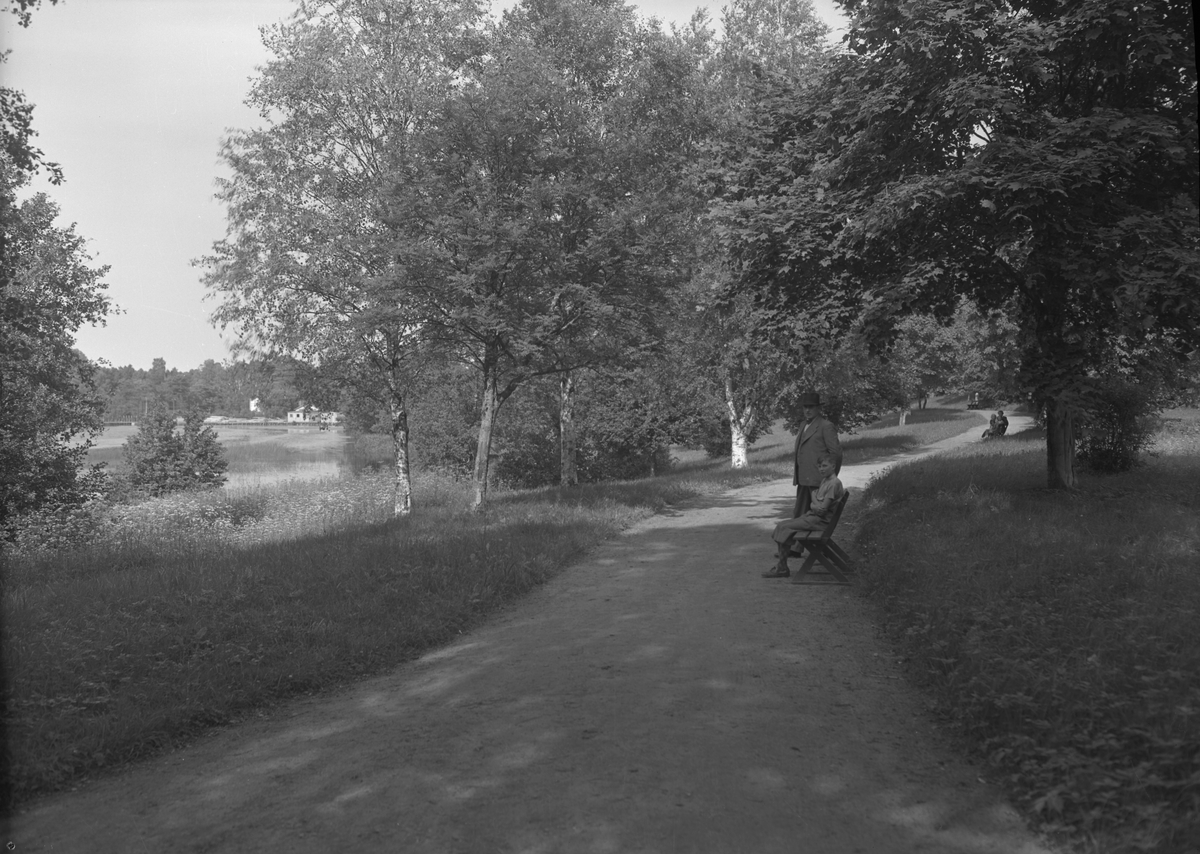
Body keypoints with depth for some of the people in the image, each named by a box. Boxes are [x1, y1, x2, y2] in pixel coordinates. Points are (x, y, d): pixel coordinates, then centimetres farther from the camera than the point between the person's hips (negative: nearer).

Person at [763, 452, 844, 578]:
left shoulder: (834, 483, -16)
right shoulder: (824, 480, 15)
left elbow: (822, 509, -19)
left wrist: (813, 504, -2)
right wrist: (814, 504, 1)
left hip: (821, 520, -10)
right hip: (812, 516, 10)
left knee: (785, 528, -16)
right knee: (782, 525, -1)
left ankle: (782, 568, -11)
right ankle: (780, 565, -3)